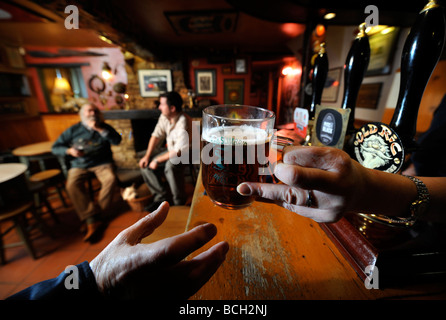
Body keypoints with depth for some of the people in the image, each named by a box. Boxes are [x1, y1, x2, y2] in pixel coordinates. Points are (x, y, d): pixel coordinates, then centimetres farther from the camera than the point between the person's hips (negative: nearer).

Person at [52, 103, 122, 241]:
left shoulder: (104, 127, 10)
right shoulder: (73, 130, 10)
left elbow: (117, 140, -7)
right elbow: (56, 147, 11)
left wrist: (100, 129, -13)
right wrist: (69, 151, -11)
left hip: (102, 163, -1)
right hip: (79, 165, 1)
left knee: (111, 179, -30)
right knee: (72, 185, -27)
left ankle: (95, 216, -16)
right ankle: (93, 220, -26)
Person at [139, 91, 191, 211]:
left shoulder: (183, 123, -28)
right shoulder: (164, 116, -3)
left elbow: (179, 151, -30)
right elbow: (156, 135, 6)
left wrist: (157, 160, -20)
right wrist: (147, 156, -2)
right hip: (170, 150, 9)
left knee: (171, 166, -37)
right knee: (146, 164, -1)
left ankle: (179, 202, -14)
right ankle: (162, 197, 9)